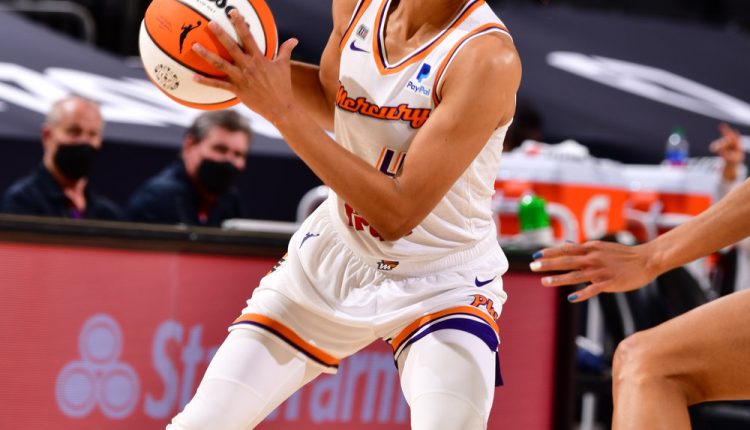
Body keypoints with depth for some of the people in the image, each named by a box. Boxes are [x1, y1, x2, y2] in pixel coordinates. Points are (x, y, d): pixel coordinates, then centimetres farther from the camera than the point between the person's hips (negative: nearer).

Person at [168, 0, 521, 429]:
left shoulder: (489, 57, -28)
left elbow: (396, 214, -31)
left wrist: (282, 110, -31)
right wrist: (253, 65, -8)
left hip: (444, 285, -5)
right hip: (333, 255, 5)